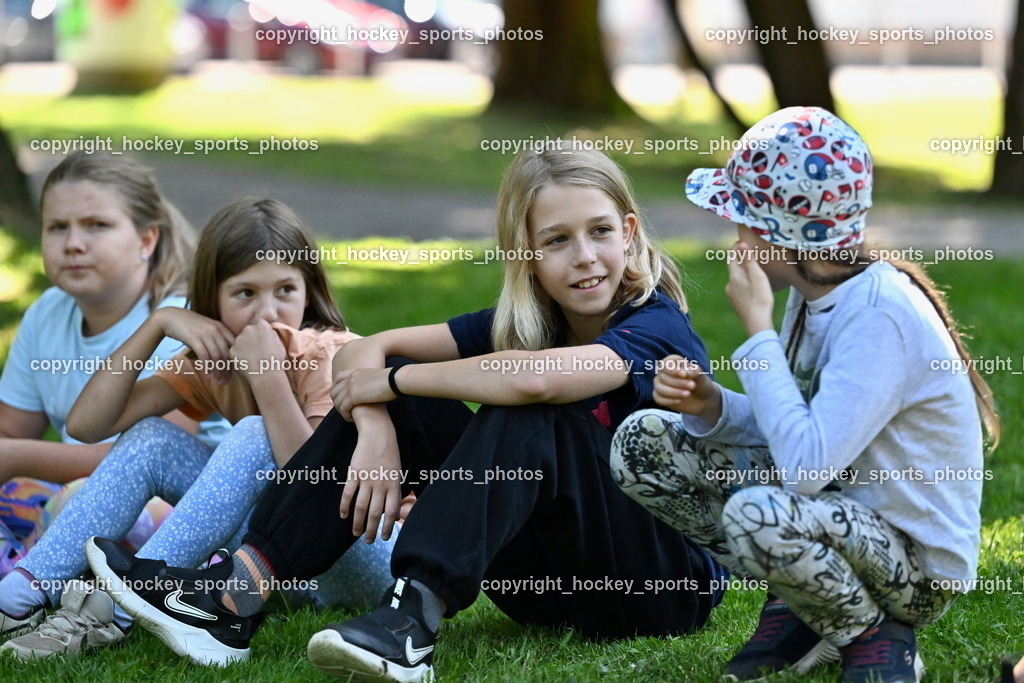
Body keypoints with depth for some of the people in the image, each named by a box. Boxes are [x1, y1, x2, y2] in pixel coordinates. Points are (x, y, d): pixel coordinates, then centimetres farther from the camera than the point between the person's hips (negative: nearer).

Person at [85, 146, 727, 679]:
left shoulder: (657, 328, -17)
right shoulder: (524, 321, 5)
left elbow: (533, 378, -37)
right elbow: (365, 352, -2)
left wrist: (391, 381, -22)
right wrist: (376, 428, -25)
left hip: (668, 584, -6)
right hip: (554, 577, 7)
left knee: (529, 412, -29)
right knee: (398, 403, -5)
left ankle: (412, 621, -41)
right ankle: (232, 599, -15)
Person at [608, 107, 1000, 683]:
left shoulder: (880, 314, -26)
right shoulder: (815, 289, 0)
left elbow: (807, 465, -33)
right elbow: (786, 433, 7)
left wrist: (757, 327, -26)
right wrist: (709, 406, -14)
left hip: (918, 565, -8)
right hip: (836, 505, 9)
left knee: (758, 516, -38)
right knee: (643, 440, -1)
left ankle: (871, 632, -7)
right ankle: (795, 606, 7)